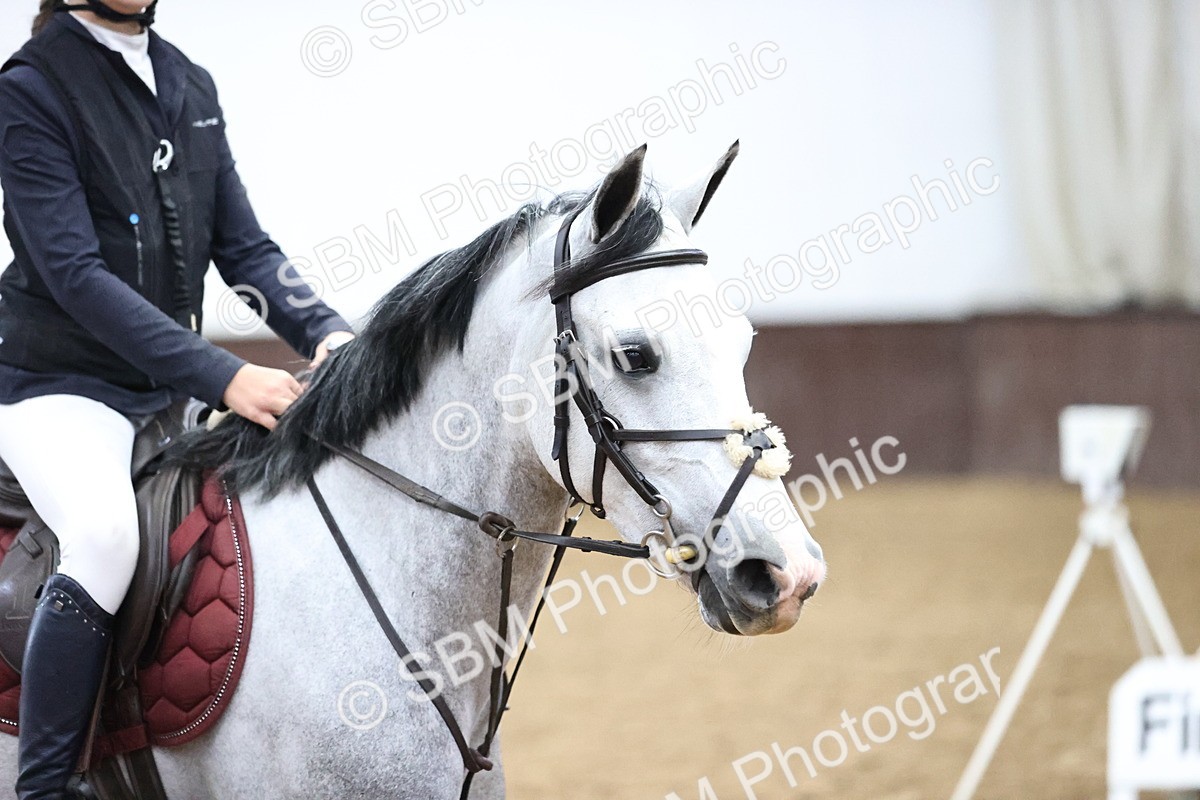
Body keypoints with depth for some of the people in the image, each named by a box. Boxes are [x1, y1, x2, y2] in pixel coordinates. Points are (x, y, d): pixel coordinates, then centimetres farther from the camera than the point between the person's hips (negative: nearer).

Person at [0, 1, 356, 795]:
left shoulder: (192, 87, 9)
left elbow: (244, 247, 8)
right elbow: (75, 273, -20)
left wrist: (328, 334, -12)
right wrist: (222, 377, -28)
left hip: (168, 389, 7)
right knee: (105, 535, -33)